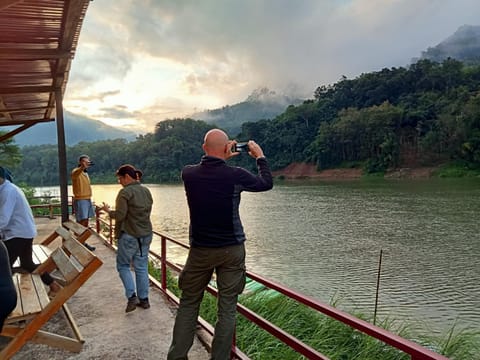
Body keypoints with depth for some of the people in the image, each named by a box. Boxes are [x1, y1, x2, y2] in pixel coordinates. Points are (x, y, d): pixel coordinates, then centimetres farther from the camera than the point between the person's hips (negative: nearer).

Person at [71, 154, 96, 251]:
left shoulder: (86, 173, 16)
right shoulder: (76, 171, -11)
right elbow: (74, 174, -37)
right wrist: (82, 167, -58)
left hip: (88, 199, 8)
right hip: (80, 200, -8)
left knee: (86, 222, 10)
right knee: (81, 223, -9)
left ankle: (83, 242, 18)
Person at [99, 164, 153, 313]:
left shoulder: (125, 192, -14)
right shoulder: (146, 191, 8)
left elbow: (119, 215, -17)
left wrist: (108, 210, 0)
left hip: (129, 235, -6)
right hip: (146, 234, 7)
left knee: (123, 265, 10)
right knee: (142, 267, 13)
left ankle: (132, 296, 2)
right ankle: (144, 299, 18)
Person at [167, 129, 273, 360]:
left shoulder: (188, 174, -7)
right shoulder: (235, 175, -14)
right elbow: (266, 183, 5)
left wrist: (221, 159, 20)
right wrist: (260, 157, 17)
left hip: (200, 250, 2)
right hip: (231, 250, -2)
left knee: (188, 304, 15)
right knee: (227, 308, 7)